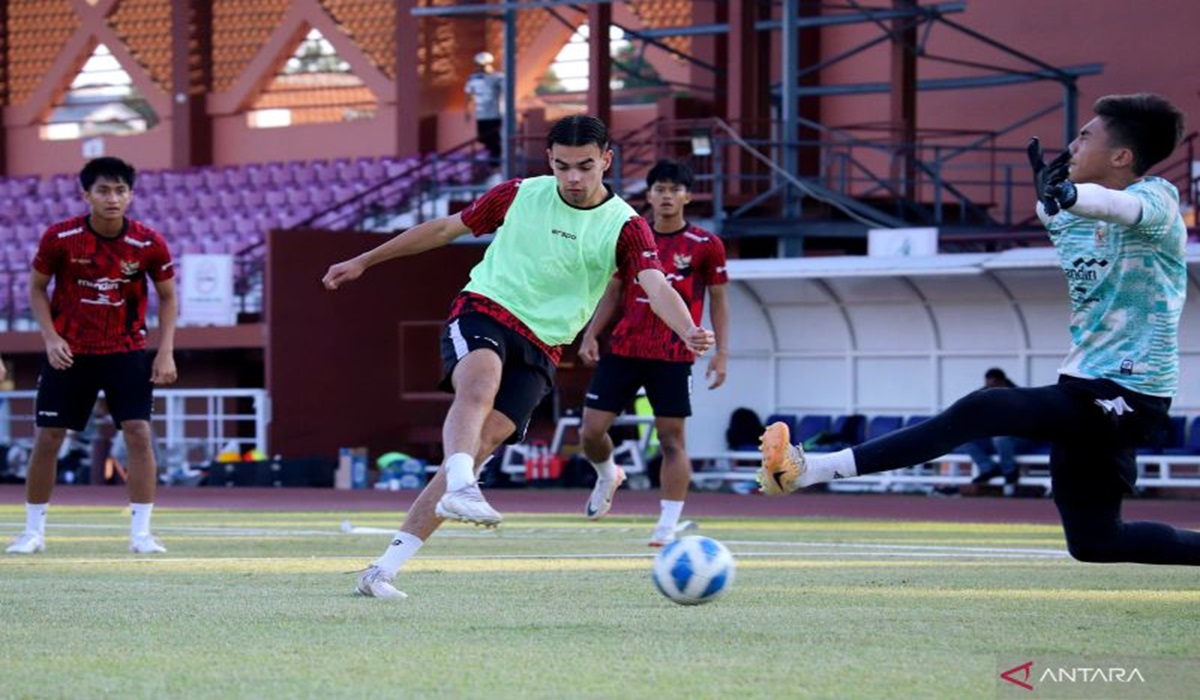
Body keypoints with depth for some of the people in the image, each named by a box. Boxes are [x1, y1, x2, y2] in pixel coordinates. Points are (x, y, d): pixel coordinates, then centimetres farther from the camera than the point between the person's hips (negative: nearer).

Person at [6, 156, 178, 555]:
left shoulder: (149, 244, -10)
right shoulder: (59, 238, -12)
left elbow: (167, 297, 4)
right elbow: (37, 288, 2)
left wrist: (166, 351, -6)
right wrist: (51, 338, -11)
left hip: (127, 353, 0)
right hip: (69, 353, 0)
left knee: (139, 433, -11)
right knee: (47, 437, 0)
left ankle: (141, 533, -5)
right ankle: (33, 531, 13)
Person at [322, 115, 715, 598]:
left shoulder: (624, 226, -1)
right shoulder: (521, 195, 4)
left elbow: (656, 286, -18)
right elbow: (445, 228, 16)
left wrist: (688, 332, -40)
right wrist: (364, 261, 20)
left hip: (538, 350, 0)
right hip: (482, 310, 0)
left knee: (483, 444, -15)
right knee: (480, 384, -35)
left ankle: (385, 570, -14)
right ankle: (460, 490, -59)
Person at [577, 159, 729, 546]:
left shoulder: (705, 245, -1)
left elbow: (718, 299, 5)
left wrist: (721, 351, -2)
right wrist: (591, 335, 5)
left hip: (673, 356, -3)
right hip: (623, 350, 3)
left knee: (672, 439, -5)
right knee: (591, 430, 0)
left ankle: (667, 527, -2)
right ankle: (608, 477, 33)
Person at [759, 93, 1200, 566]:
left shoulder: (1157, 197, -14)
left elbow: (1129, 207, -35)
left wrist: (1067, 194, -58)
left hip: (1125, 396, -10)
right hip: (1088, 388, 10)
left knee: (980, 412, -24)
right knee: (1092, 541, 12)